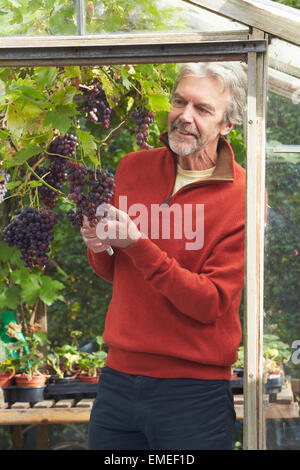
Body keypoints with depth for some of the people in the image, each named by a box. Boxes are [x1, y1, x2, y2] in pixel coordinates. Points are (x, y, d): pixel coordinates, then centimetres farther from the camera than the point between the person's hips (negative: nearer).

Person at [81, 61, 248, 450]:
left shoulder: (243, 196, -10)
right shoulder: (132, 168, 5)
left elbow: (211, 304, -15)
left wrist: (137, 244, -22)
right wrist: (99, 248, -8)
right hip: (117, 380, 4)